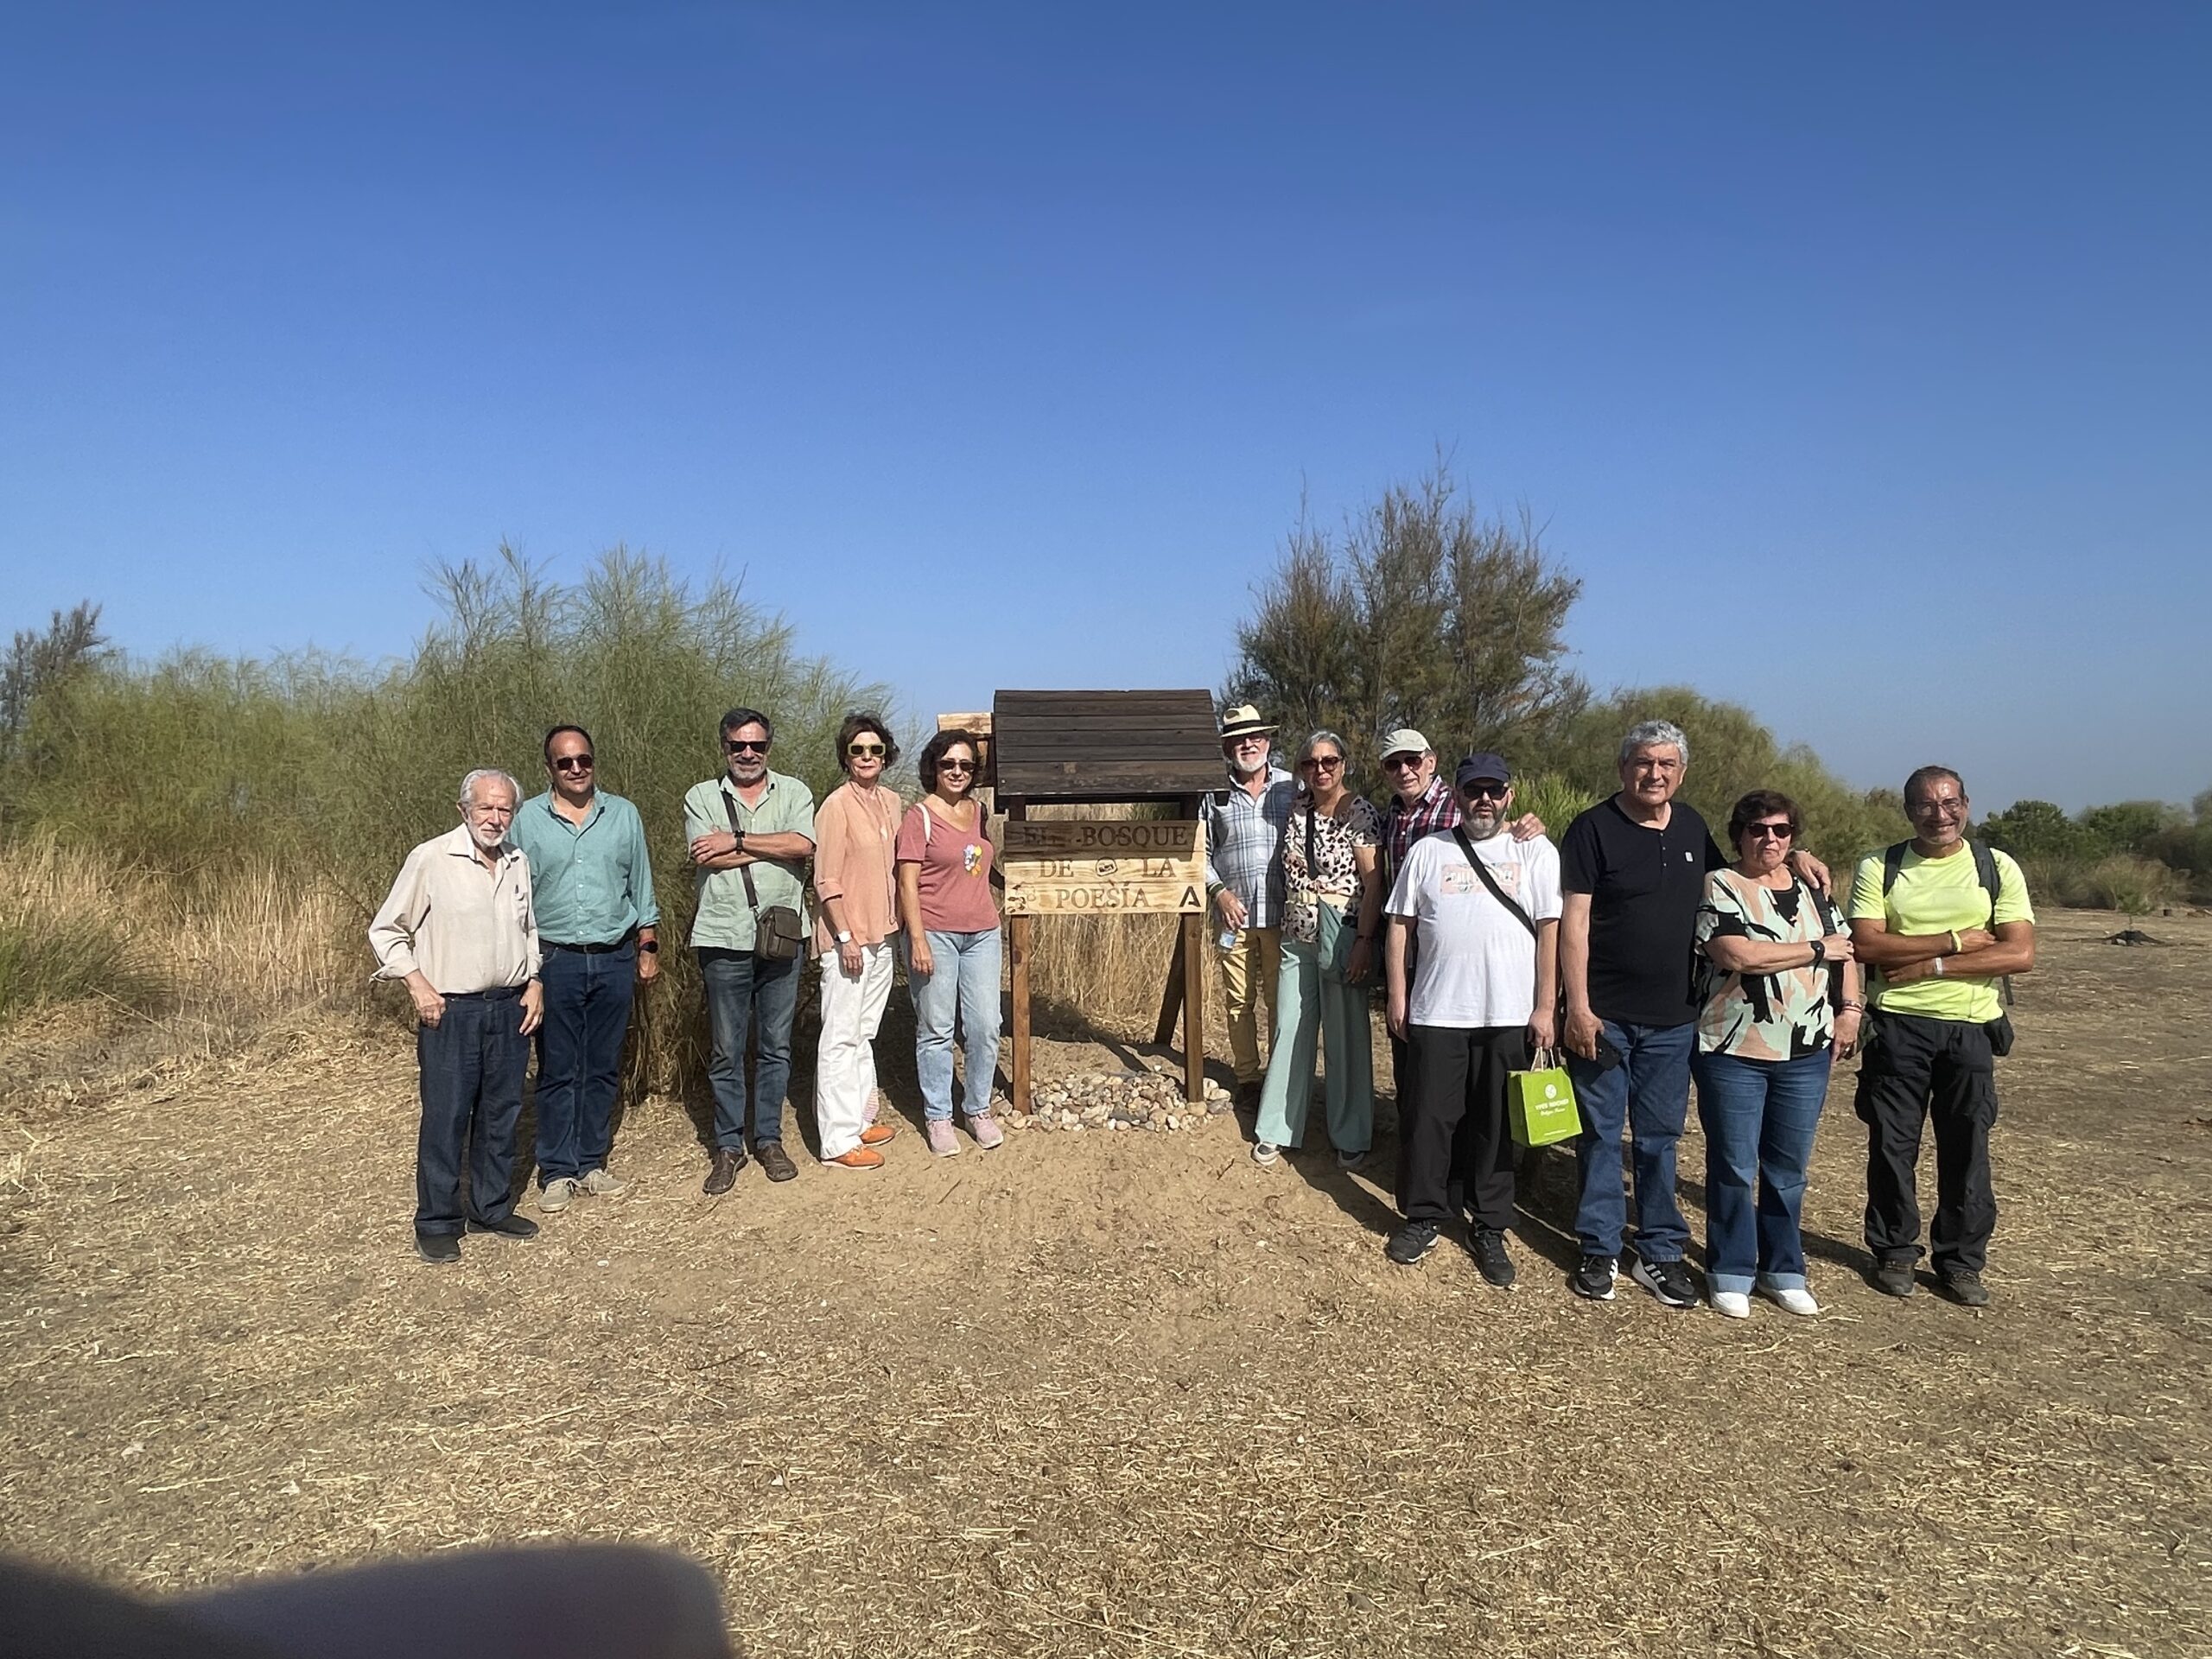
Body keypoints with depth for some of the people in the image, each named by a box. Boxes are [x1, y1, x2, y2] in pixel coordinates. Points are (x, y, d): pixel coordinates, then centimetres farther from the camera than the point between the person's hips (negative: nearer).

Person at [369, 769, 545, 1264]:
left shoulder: (519, 863, 7)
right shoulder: (431, 859, -9)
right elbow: (386, 930, -3)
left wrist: (535, 981, 9)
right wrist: (419, 985, -11)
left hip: (510, 1008, 5)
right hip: (450, 1012, -5)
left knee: (501, 1114, 12)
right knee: (445, 1119, -1)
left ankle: (491, 1208, 26)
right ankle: (436, 1224, 11)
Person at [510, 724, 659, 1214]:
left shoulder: (624, 815, 5)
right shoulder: (528, 819, 0)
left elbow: (641, 887, 11)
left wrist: (648, 948, 9)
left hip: (614, 959, 2)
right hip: (555, 961, -2)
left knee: (603, 1068, 9)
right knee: (557, 1071, 3)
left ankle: (591, 1164, 20)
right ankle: (557, 1172, 13)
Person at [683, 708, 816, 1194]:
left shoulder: (793, 793, 7)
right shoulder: (701, 797, 5)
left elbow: (803, 845, -12)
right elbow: (708, 858, -11)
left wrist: (737, 841, -12)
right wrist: (775, 847, -9)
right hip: (724, 939, -1)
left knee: (776, 1045, 10)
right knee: (726, 1050, 6)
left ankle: (769, 1139, 22)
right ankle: (728, 1146, 18)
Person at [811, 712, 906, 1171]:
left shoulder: (890, 802, 9)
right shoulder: (836, 805, -13)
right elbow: (826, 880, -15)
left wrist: (895, 923, 15)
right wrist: (846, 937, -18)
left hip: (881, 934, 8)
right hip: (847, 938, -8)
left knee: (864, 1032, 17)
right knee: (841, 1037, -3)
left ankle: (861, 1119, 29)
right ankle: (839, 1141, 2)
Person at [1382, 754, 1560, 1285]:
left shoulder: (1536, 852, 3)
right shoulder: (1426, 852, 7)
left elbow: (1550, 932, 0)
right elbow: (1400, 926, 8)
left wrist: (1545, 1007, -5)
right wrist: (1397, 996, 4)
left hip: (1509, 1016, -1)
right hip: (1435, 1012, 1)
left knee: (1497, 1124, 8)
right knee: (1428, 1117, 6)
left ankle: (1490, 1229, 20)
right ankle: (1424, 1217, 21)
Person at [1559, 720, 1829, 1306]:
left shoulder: (1691, 825, 9)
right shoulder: (1593, 829, -8)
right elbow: (1574, 921, -11)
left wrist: (1791, 855, 11)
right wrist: (1577, 1006, -16)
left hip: (1673, 1017, 5)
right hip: (1604, 1016, -4)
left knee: (1660, 1138, 12)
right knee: (1601, 1134, 6)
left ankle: (1661, 1252, 22)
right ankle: (1600, 1249, 17)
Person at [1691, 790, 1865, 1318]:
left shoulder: (1812, 888, 12)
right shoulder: (1720, 887, -5)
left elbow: (1844, 951, 17)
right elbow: (1737, 955, -19)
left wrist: (1850, 1008, 2)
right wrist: (1816, 949, -10)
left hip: (1805, 1054, 5)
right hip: (1734, 1052, -4)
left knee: (1789, 1168, 11)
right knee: (1734, 1167, 3)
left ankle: (1783, 1269, 25)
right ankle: (1731, 1273, 16)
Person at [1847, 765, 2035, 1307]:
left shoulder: (1998, 868, 3)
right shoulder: (1879, 869, 1)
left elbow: (2021, 954, -7)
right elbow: (1866, 944, -11)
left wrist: (1931, 965, -14)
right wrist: (1955, 941, -14)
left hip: (1971, 1027, 1)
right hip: (1897, 1026, 0)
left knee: (1966, 1150, 7)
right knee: (1892, 1145, 6)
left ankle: (1961, 1261, 22)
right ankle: (1894, 1252, 22)